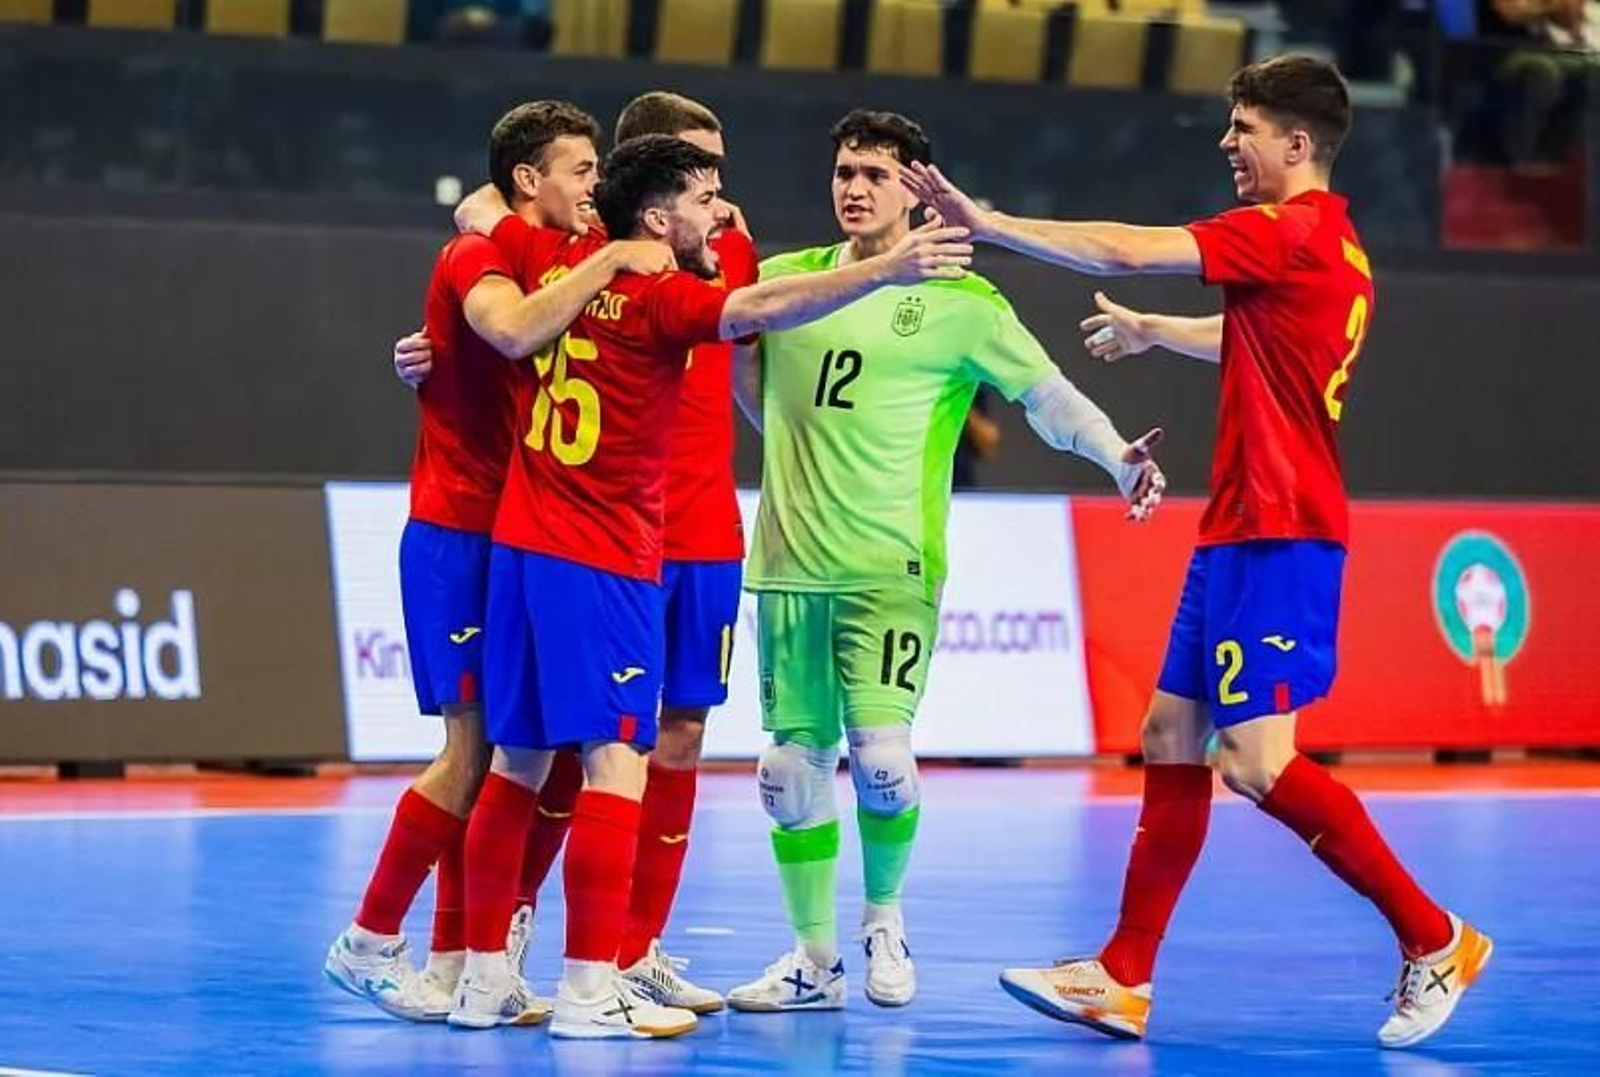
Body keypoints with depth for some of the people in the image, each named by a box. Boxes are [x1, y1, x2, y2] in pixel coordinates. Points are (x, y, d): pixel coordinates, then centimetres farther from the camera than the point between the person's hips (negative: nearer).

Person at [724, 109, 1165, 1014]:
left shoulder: (957, 301, -2)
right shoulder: (785, 280, 10)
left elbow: (1047, 392, -2)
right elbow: (756, 398, 20)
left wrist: (1118, 457, -19)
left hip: (891, 568, -4)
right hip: (788, 566, 4)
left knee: (881, 753, -16)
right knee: (793, 768, 4)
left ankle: (884, 918, 11)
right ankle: (815, 960, 17)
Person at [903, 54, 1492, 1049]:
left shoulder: (1291, 232, -13)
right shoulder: (1332, 245, 16)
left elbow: (1127, 251, -18)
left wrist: (989, 224, -13)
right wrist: (1152, 330, 51)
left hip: (1276, 534, -10)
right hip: (1243, 530, 10)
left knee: (1256, 759, -13)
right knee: (1172, 736, 10)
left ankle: (1434, 938, -5)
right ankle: (1123, 980, 12)